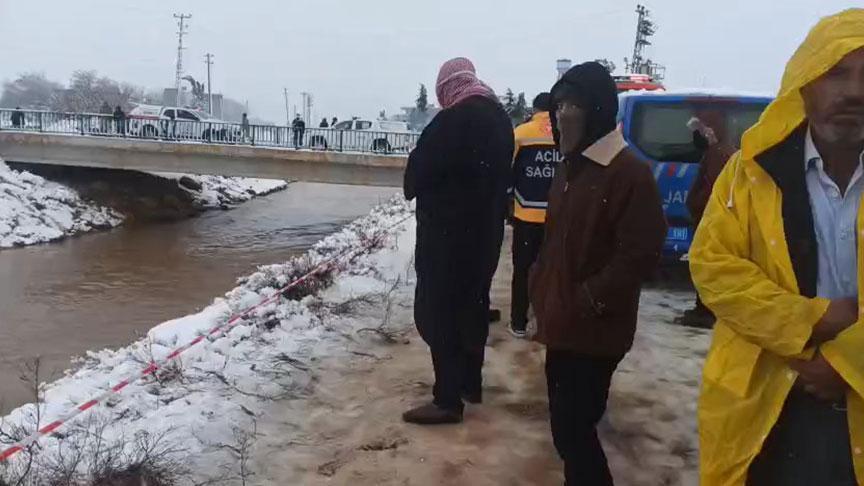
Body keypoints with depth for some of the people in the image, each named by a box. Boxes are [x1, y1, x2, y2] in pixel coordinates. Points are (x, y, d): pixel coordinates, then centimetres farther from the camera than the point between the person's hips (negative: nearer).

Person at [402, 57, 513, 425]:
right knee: (472, 307, 18)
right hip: (484, 230, 9)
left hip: (447, 231, -9)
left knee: (437, 312, -2)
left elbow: (418, 171, -12)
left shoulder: (453, 121, -19)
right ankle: (471, 382, 30)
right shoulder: (499, 118, 9)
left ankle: (448, 400, 1)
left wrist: (416, 190, 8)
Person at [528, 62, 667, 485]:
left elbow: (640, 255, -20)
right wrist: (540, 291, 13)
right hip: (562, 323, 9)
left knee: (572, 427, -5)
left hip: (594, 330, -9)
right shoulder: (570, 166, 12)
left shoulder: (629, 172, -17)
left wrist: (588, 301, -17)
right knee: (569, 422, 20)